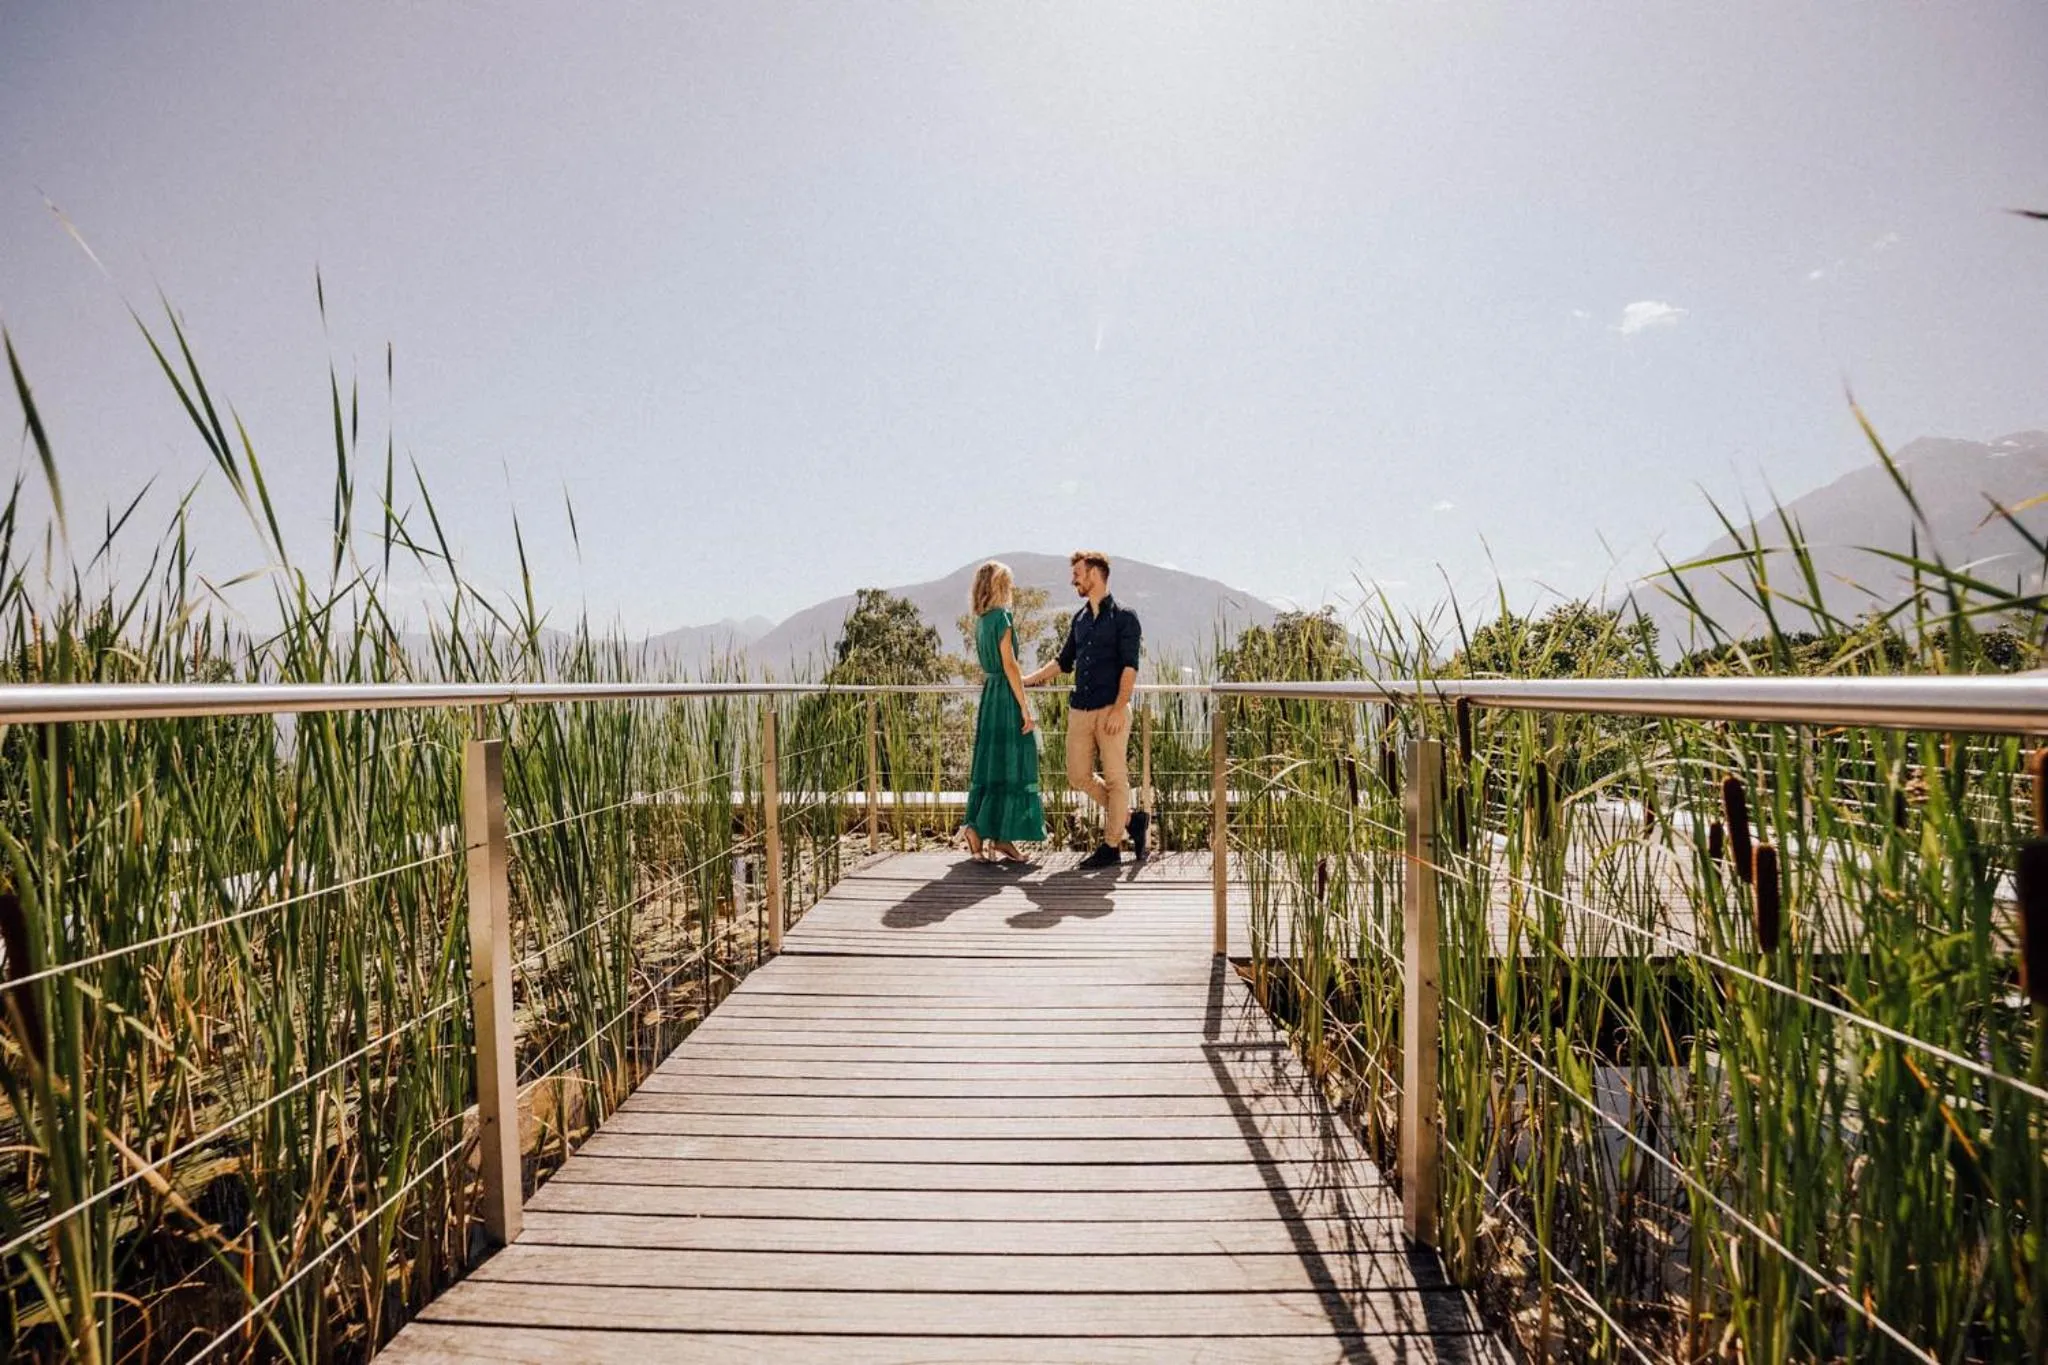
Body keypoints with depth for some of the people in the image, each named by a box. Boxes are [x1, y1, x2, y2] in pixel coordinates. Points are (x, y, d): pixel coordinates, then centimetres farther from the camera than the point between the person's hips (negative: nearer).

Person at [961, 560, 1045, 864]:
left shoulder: (982, 620, 13)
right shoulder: (1002, 617, -12)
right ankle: (999, 835, -2)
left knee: (990, 766, 10)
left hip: (990, 696, 9)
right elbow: (1009, 665, -17)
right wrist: (1025, 707, -16)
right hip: (1006, 697, -9)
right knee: (1008, 767, -3)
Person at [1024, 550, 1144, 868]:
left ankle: (1111, 847, 8)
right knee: (1079, 776, 8)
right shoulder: (1079, 618, 16)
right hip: (1079, 710, 7)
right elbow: (1064, 662, 25)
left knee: (1115, 779, 0)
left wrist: (1119, 709, -18)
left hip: (1111, 710, -7)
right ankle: (1129, 818, 23)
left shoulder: (1123, 616, -3)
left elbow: (1130, 666, -10)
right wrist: (1025, 681, 21)